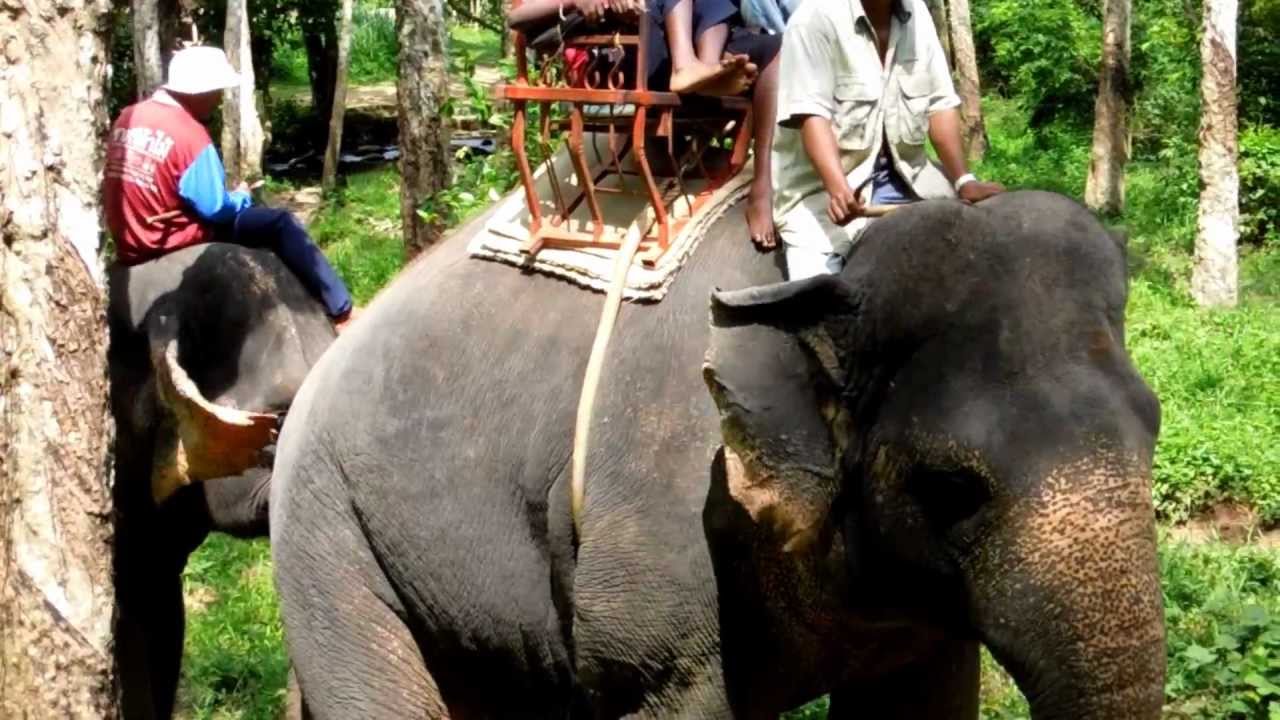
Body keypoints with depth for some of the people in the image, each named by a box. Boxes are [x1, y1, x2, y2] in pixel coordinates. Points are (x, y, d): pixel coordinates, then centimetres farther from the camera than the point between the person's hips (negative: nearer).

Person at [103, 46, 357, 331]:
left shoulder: (127, 118, 4)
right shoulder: (189, 134, -19)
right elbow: (215, 209, -17)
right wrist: (242, 197, 4)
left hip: (129, 245, 8)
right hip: (175, 243, -8)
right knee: (281, 224, 0)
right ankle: (342, 312, 0)